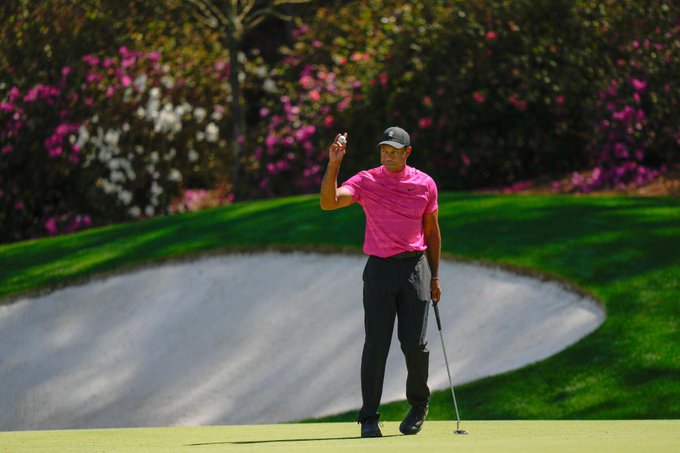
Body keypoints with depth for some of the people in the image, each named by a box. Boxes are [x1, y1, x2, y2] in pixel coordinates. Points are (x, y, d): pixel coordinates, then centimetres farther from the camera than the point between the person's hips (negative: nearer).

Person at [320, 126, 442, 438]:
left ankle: (418, 403, 23)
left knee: (414, 343, -3)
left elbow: (432, 231, 14)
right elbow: (328, 202, -14)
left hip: (414, 267, 1)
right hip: (379, 269, -1)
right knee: (376, 343, -7)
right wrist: (333, 164, -25)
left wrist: (435, 277, 14)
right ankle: (369, 418, -3)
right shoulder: (366, 181, 0)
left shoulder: (425, 184, 5)